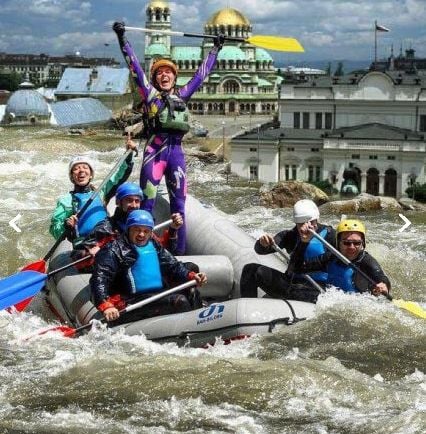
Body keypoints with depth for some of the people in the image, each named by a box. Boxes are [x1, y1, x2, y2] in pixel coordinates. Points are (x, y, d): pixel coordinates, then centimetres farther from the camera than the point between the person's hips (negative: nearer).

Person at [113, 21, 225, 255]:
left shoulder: (182, 95, 20)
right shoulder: (150, 93, 12)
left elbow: (202, 72, 29)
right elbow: (134, 65, 8)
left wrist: (216, 48, 35)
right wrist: (122, 38, 5)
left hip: (176, 151, 4)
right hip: (155, 150, -4)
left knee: (178, 205, 3)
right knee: (147, 204, -8)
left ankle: (179, 252, 6)